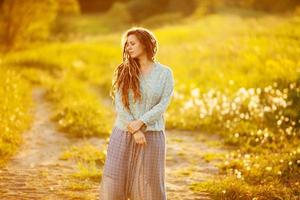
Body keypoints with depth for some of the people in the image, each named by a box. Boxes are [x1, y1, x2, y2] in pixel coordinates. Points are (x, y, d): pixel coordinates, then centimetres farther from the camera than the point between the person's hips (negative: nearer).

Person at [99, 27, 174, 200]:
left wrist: (140, 123, -20)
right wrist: (135, 132, -15)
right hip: (123, 134, 2)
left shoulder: (165, 73, 1)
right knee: (113, 183, 1)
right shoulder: (124, 71, 4)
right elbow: (120, 104, -5)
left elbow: (163, 105, -7)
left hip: (152, 135, -2)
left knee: (149, 185, 3)